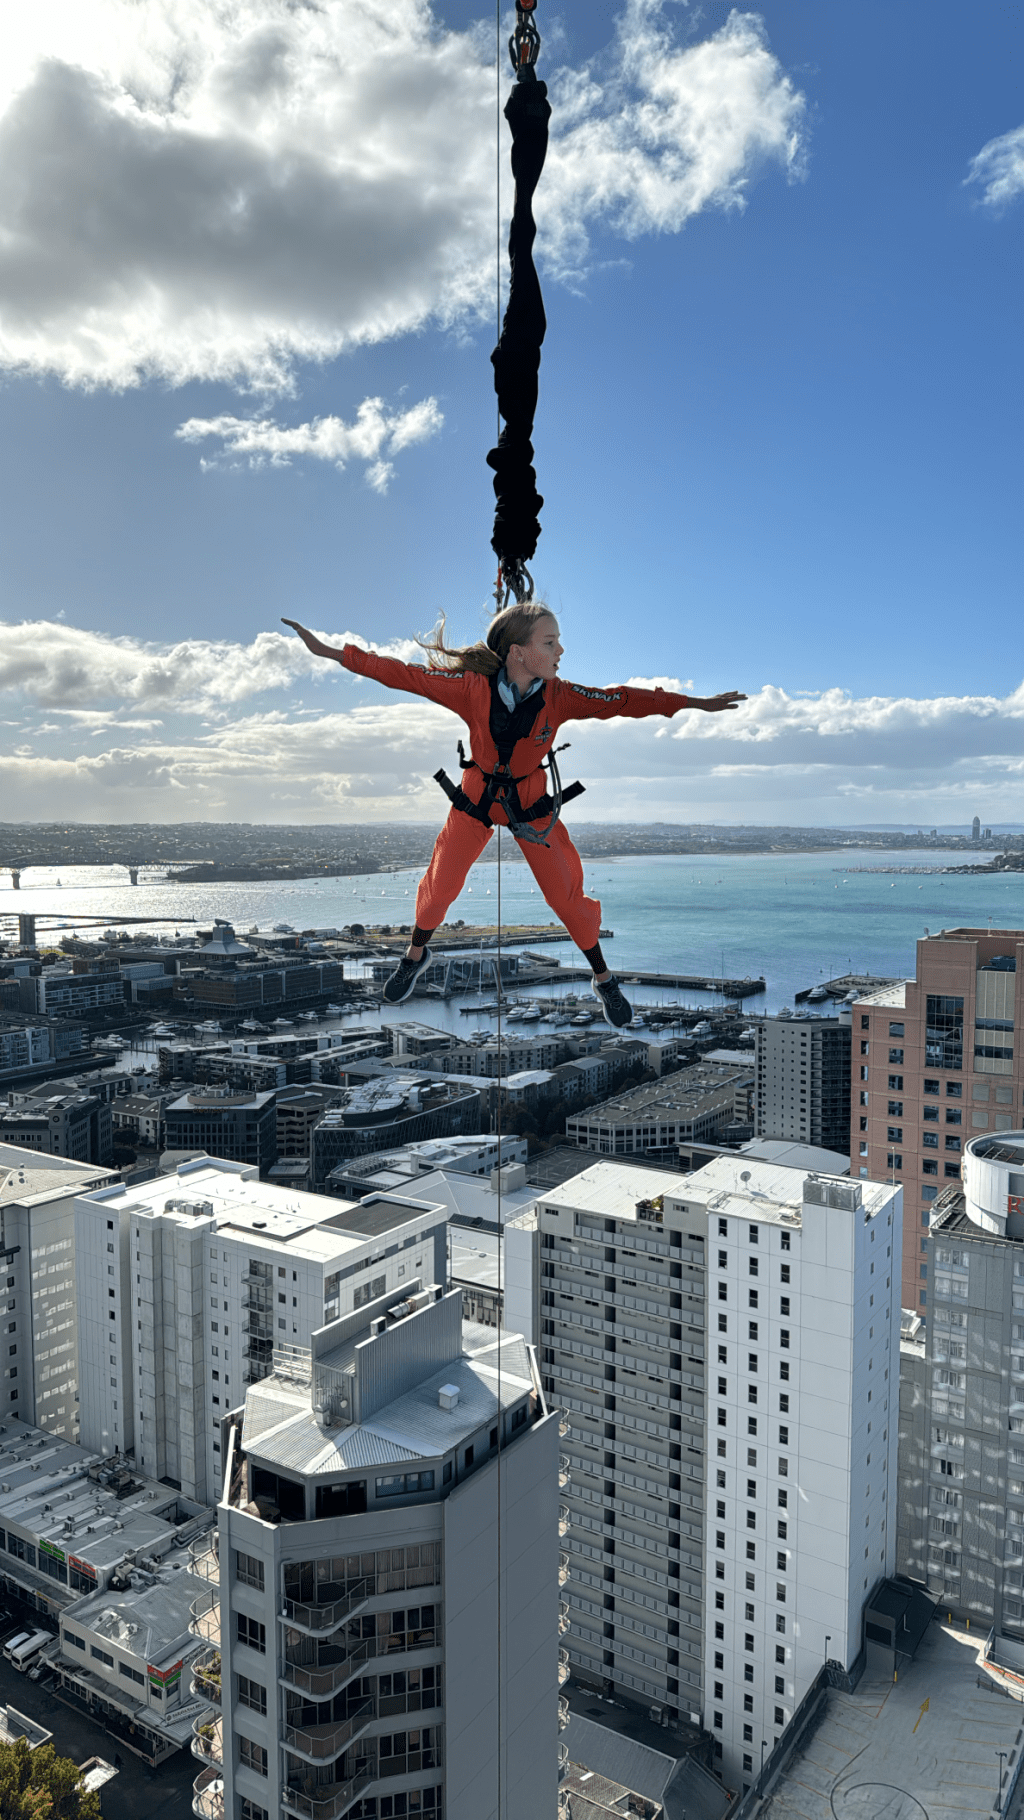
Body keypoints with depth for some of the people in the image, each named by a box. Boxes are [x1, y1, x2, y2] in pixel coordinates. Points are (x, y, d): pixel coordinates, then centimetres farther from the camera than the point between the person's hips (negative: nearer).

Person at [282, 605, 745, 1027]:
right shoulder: (473, 687, -25)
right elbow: (404, 674, -22)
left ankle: (603, 979, 23)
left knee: (566, 894, 2)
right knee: (440, 884, 8)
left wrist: (696, 703, -16)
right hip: (477, 796, 0)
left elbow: (621, 700, -17)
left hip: (530, 800, 0)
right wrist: (329, 651, -23)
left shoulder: (559, 696, -21)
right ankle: (417, 953, 39)